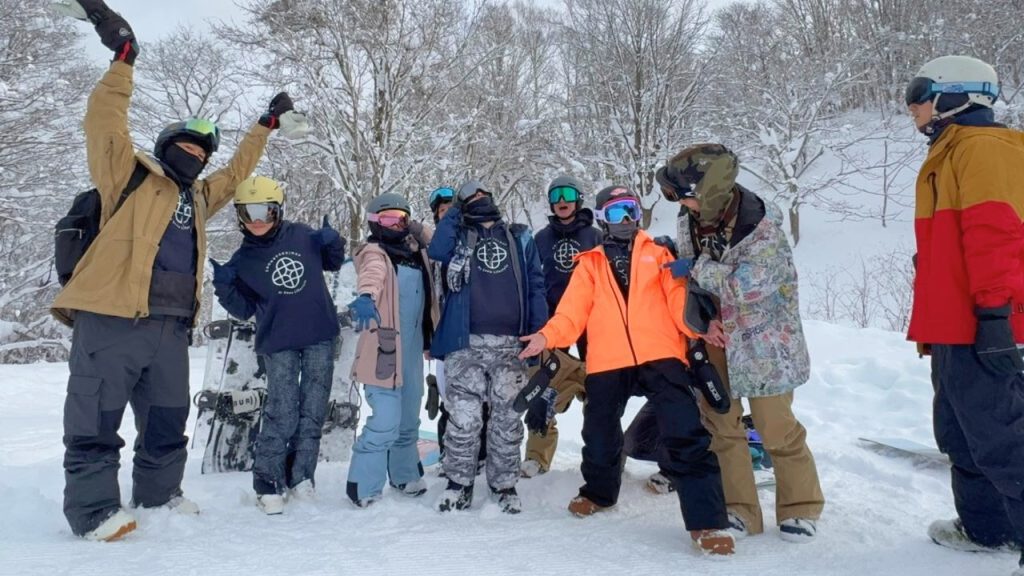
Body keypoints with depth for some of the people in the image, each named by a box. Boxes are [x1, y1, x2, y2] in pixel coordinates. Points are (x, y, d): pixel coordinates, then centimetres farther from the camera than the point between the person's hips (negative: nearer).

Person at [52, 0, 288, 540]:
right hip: (112, 319, -7)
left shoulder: (199, 195, 23)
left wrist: (266, 124, 39)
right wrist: (123, 58, -13)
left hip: (170, 327, 7)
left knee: (167, 422, 14)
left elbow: (237, 171, 35)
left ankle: (158, 496, 28)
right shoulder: (131, 176, 5)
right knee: (96, 421, -3)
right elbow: (105, 124, -7)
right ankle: (94, 510, 5)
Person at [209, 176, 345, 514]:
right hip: (279, 344, -2)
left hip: (320, 337, 2)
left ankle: (300, 476, 20)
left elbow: (332, 264, 17)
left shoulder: (303, 236, 2)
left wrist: (333, 243, -3)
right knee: (282, 414, -9)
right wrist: (225, 287, -14)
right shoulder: (243, 260, 1)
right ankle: (268, 483, 5)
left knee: (314, 410, 7)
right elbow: (244, 310, 3)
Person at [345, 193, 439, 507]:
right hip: (384, 350, -7)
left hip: (412, 348, 7)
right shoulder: (375, 253, -10)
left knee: (408, 419, 18)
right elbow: (372, 274, -32)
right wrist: (366, 297, -53)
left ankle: (404, 475, 36)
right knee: (386, 421, -10)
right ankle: (363, 487, 7)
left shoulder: (415, 251, 10)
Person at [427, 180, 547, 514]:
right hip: (466, 343, -1)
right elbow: (436, 251, -9)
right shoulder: (459, 236, 14)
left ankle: (504, 484, 19)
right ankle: (459, 483, 13)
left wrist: (541, 335, 3)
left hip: (511, 345, 1)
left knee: (507, 419, 6)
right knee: (464, 417, -2)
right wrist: (455, 209, 0)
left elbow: (536, 287, 11)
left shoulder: (520, 238, 16)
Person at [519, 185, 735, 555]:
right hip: (607, 361, 2)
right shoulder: (590, 263, 15)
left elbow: (678, 298, 4)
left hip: (659, 356, -1)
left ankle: (706, 521, -4)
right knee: (600, 434, 13)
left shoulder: (656, 254, 15)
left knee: (686, 436, -11)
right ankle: (599, 492, 40)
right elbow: (573, 308, 3)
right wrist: (548, 335, -15)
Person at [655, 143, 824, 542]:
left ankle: (800, 507, 23)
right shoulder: (693, 224, 1)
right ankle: (738, 508, 21)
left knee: (776, 427, 2)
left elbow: (745, 286, -27)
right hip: (714, 341, 6)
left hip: (762, 341, -6)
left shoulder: (762, 226, -19)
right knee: (720, 424, 8)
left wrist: (699, 269, -19)